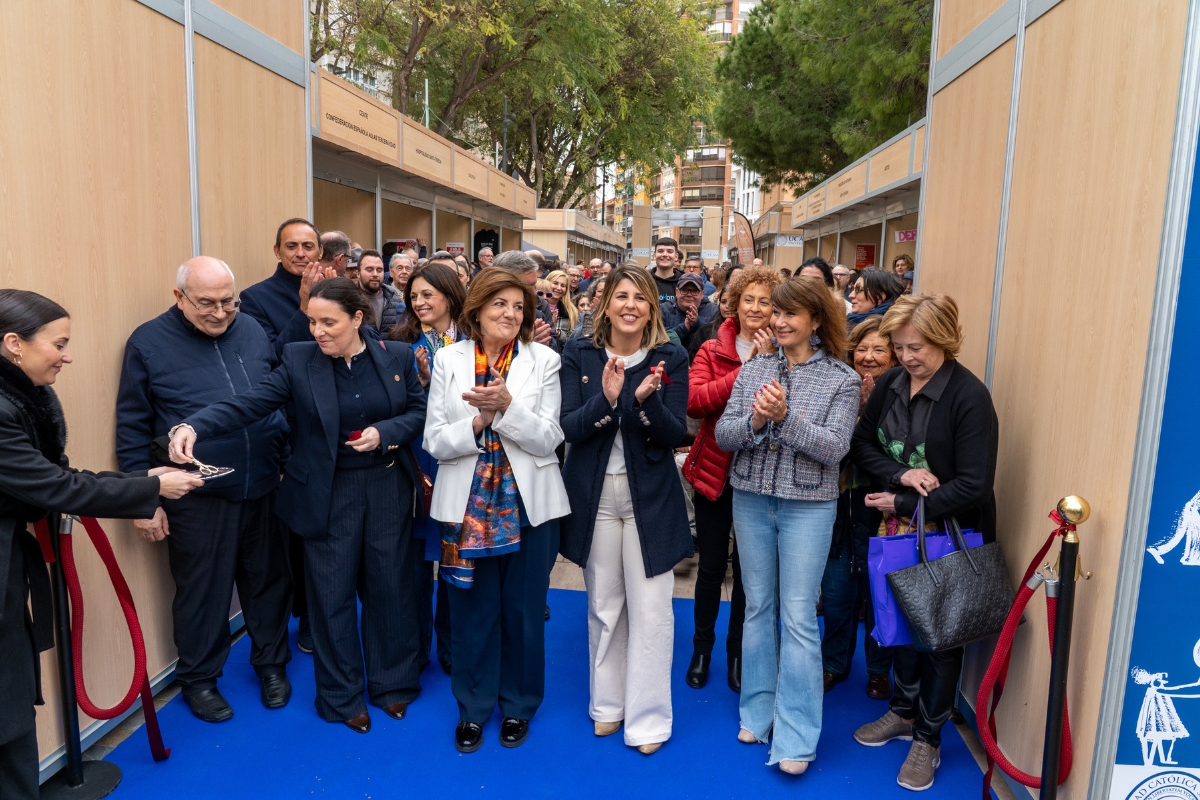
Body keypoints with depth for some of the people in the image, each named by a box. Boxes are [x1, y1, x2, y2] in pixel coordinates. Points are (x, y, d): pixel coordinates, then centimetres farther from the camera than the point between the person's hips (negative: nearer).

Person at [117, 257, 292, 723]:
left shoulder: (252, 331, 4)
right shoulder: (149, 343, -6)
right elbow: (132, 429, -3)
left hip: (264, 488, 3)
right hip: (197, 497, -3)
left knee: (269, 580, 15)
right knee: (202, 592, 11)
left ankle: (272, 663, 36)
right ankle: (199, 678, 33)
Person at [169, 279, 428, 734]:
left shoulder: (397, 356, -3)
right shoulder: (299, 360, -7)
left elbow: (419, 411, 3)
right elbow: (249, 404, -16)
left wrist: (385, 433, -15)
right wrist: (193, 427, -31)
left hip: (387, 488, 1)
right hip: (327, 494, -1)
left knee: (390, 587, 13)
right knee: (333, 595, 8)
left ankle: (393, 683, 35)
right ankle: (342, 697, 29)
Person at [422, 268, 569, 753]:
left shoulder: (543, 360, -2)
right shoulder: (449, 359, 1)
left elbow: (548, 440, -9)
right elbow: (435, 441, -3)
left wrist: (507, 405, -23)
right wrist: (478, 422, -20)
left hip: (529, 505, 0)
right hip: (467, 504, 1)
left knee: (524, 610, 12)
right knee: (472, 610, 12)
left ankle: (518, 705, 34)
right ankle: (473, 706, 34)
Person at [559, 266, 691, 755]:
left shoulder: (670, 358, -4)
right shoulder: (580, 355, -1)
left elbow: (676, 434, -8)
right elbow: (570, 428, -8)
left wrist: (646, 399, -27)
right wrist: (606, 398, -26)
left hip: (650, 496, -1)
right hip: (595, 494, 1)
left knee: (650, 610, 2)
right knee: (603, 606, 14)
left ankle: (647, 716, 20)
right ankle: (608, 703, 33)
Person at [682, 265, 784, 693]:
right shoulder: (712, 351, 0)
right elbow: (694, 401, -17)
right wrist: (746, 369, -21)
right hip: (714, 470, 0)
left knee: (747, 567, 12)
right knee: (711, 565, 11)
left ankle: (737, 650, 33)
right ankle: (702, 646, 32)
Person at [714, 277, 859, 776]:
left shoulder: (842, 379, -5)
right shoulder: (753, 369, 4)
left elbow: (834, 449, -14)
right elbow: (722, 435, -1)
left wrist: (785, 417, -26)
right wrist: (754, 421, -21)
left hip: (808, 506, -3)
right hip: (751, 499, 4)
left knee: (798, 617, 0)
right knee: (758, 607, 14)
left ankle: (795, 737, 12)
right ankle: (758, 711, 30)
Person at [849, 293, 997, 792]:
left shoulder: (968, 396, -19)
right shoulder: (890, 383, -2)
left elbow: (973, 485, -21)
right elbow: (862, 443, 2)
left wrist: (905, 505, -19)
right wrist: (900, 474, -16)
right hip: (900, 530, 5)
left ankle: (927, 738, 27)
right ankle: (903, 711, 40)